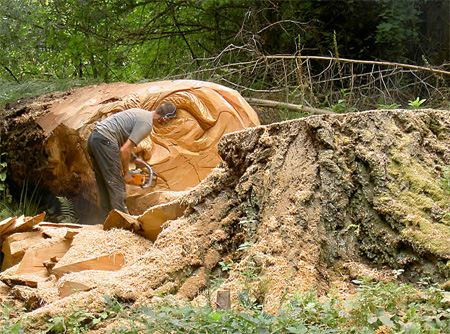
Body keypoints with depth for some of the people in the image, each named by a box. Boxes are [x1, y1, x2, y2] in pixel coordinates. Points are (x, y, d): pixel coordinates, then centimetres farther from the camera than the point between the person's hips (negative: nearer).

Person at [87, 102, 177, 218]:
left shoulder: (140, 113, 20)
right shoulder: (147, 124, -10)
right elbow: (124, 150, -16)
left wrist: (134, 159, 24)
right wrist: (126, 173, -5)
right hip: (105, 141, -10)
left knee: (104, 185, 12)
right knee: (116, 184, -6)